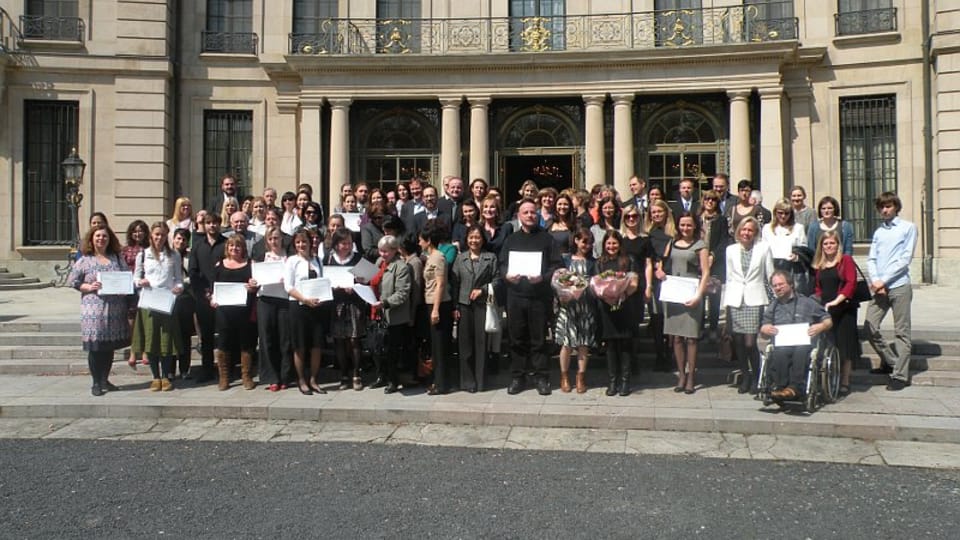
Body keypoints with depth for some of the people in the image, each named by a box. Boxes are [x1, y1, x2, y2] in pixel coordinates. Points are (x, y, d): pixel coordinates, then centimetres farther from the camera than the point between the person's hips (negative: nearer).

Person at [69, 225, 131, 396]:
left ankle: (105, 380, 22)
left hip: (115, 310, 3)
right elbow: (72, 281, 0)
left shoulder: (117, 258, 11)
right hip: (94, 310, -3)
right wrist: (89, 287, -14)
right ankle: (96, 383, 10)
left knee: (110, 346, 9)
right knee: (95, 347, -1)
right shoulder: (84, 261, 2)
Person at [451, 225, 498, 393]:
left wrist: (482, 290, -12)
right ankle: (467, 381, 11)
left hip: (482, 305, -1)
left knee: (481, 342, 1)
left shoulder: (491, 258, 4)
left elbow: (496, 280, 2)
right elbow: (454, 283, 6)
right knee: (465, 343, 3)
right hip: (464, 305, 2)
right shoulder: (460, 258, 9)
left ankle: (480, 381, 10)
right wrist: (455, 307, 0)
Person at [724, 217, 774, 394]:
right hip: (735, 300, 3)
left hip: (755, 300, -2)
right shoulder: (731, 250, 12)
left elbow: (770, 276, 6)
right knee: (738, 341, 3)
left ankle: (756, 378, 8)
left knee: (751, 342, -9)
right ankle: (745, 377, 18)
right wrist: (726, 302, 10)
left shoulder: (764, 248, 5)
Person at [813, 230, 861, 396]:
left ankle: (844, 383, 6)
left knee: (844, 346, -1)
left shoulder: (846, 260, -1)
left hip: (843, 309, -4)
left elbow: (851, 283, -11)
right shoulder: (820, 265, 15)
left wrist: (837, 300, -19)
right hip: (824, 310, 5)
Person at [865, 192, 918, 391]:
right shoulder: (878, 232, 17)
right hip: (879, 287, 5)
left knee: (901, 332, -2)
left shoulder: (908, 228, 2)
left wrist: (884, 280, -10)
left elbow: (905, 258, -6)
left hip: (899, 286, -5)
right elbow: (871, 259, 11)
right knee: (870, 326, -1)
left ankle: (900, 375, 1)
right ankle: (890, 360, 19)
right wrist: (875, 281, -6)